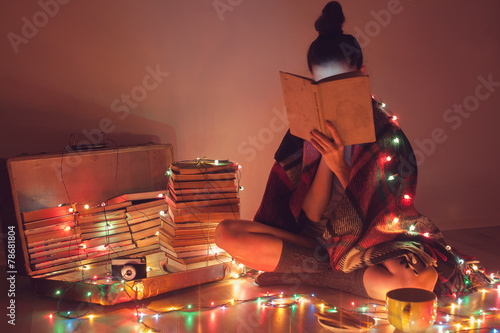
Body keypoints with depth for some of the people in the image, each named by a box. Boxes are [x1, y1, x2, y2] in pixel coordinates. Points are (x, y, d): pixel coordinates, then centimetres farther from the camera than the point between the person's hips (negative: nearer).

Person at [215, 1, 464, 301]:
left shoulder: (387, 134, -8)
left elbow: (383, 219, -10)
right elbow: (312, 215, -6)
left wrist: (340, 166, -23)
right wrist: (326, 158, -21)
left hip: (373, 247, -2)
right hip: (319, 240, 2)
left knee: (417, 280, -38)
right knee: (228, 233, -18)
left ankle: (300, 273, -17)